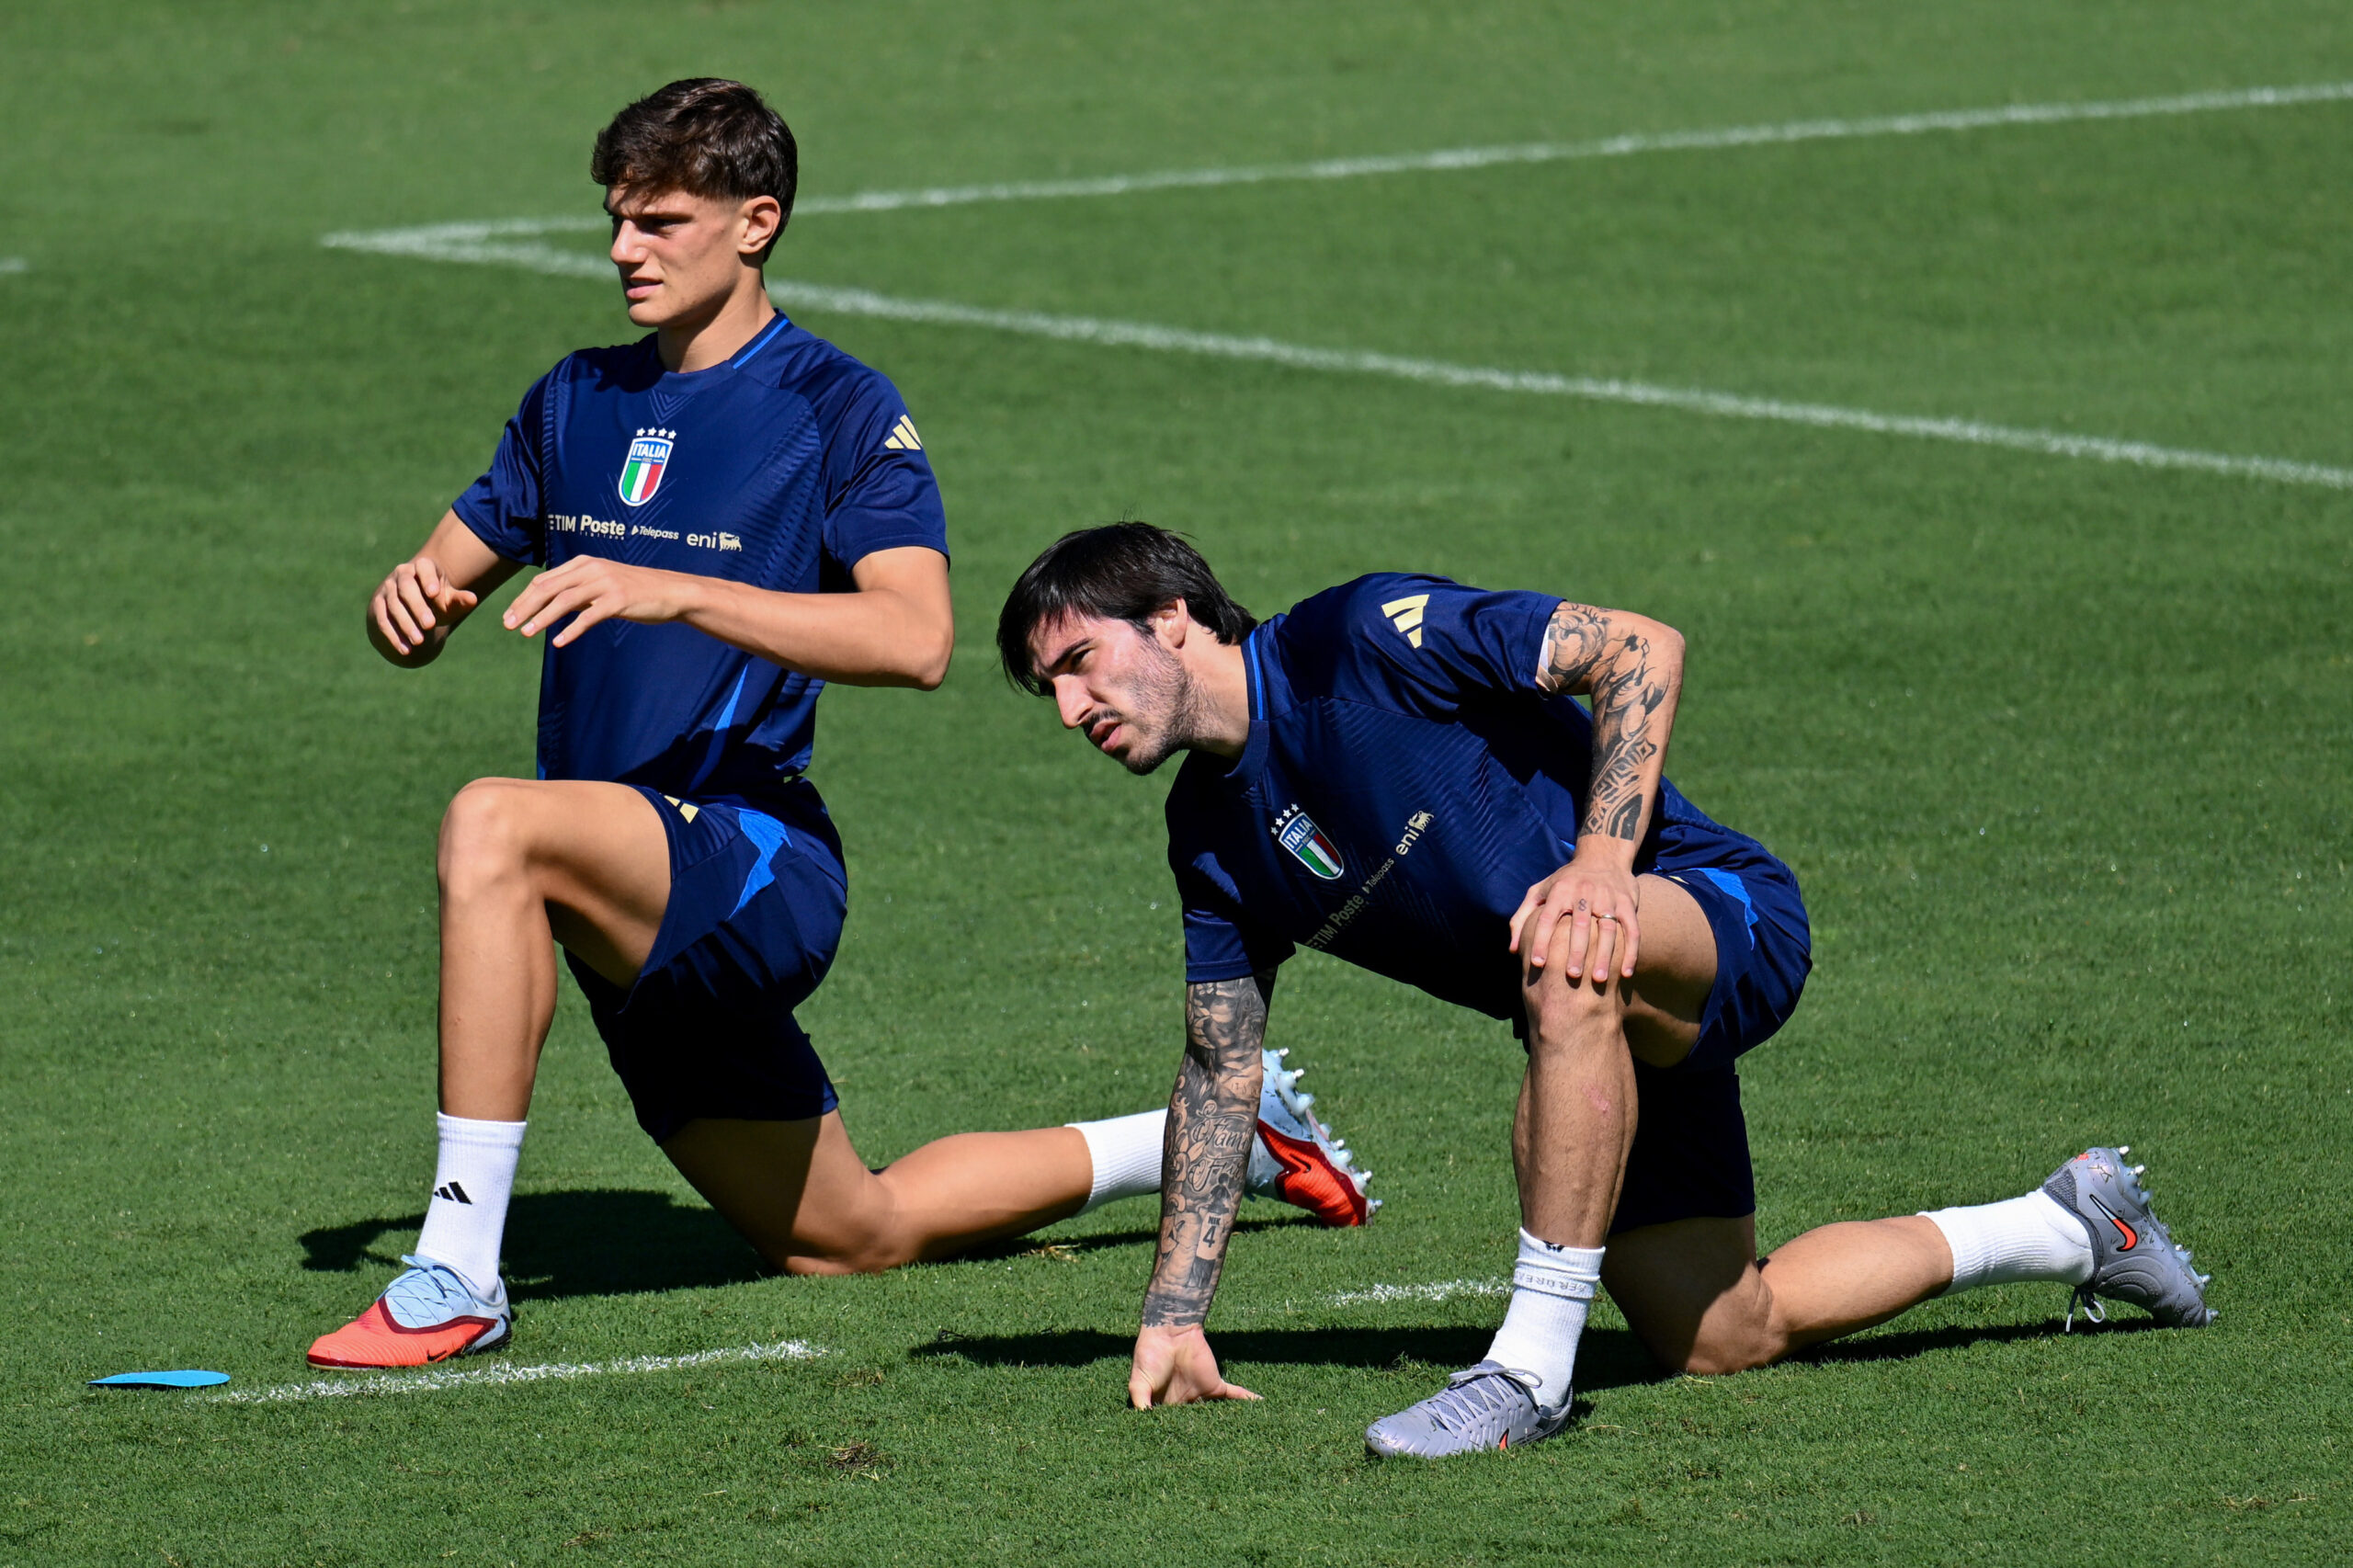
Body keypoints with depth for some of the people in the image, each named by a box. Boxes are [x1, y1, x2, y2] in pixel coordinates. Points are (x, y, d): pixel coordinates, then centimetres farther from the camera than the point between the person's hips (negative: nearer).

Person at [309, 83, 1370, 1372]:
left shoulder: (839, 408, -7)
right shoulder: (578, 401, 13)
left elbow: (915, 638, -22)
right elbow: (440, 586, 17)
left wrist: (674, 593, -32)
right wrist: (409, 605, -9)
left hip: (754, 862, -8)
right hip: (642, 924, 8)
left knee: (494, 825, -34)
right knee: (851, 1239, 17)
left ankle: (458, 1274, -35)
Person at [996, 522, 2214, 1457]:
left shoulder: (1359, 639, -18)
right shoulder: (1211, 837, 6)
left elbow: (1641, 650, -18)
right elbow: (1221, 1065, 11)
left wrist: (1602, 859, -30)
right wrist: (1173, 1314, 6)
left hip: (1723, 916, -9)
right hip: (1601, 1037, 9)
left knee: (1567, 964, -41)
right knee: (1716, 1339, 7)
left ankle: (1531, 1370, -38)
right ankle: (2067, 1228, 28)